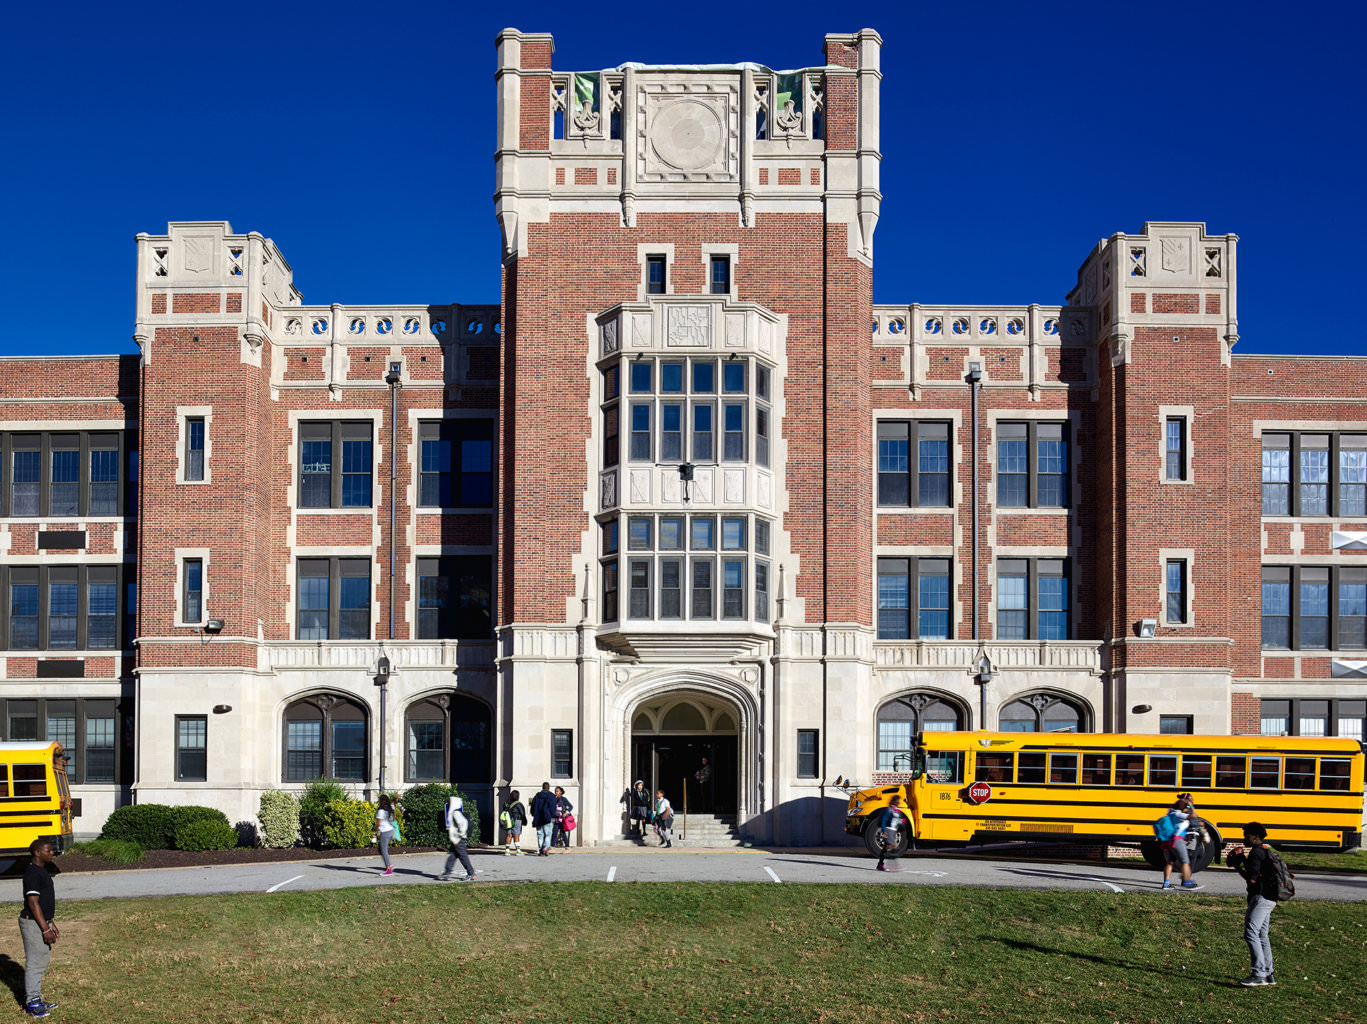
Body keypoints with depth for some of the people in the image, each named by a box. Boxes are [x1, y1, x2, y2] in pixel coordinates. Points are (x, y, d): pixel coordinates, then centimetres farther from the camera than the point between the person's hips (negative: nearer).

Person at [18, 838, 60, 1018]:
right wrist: (46, 930, -22)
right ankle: (32, 1004, 4)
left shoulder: (42, 871, 13)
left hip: (43, 922, 10)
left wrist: (52, 924, 21)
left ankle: (35, 1000, 21)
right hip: (33, 923, -10)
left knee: (42, 961, 14)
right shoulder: (32, 872, -18)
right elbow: (33, 903, -22)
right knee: (35, 963, -3)